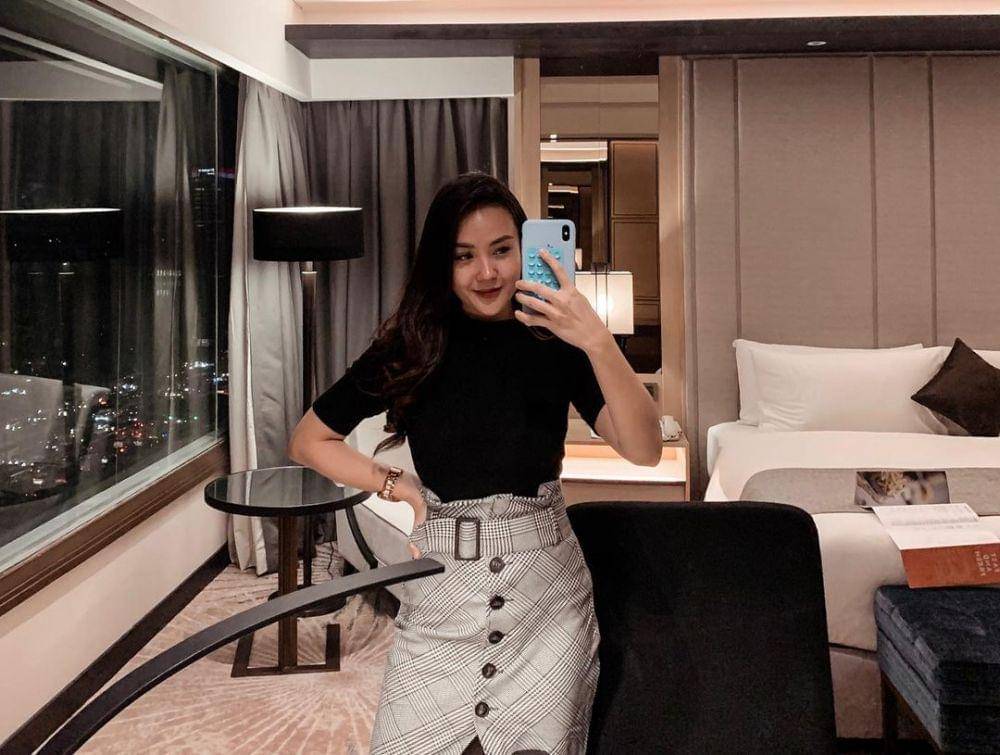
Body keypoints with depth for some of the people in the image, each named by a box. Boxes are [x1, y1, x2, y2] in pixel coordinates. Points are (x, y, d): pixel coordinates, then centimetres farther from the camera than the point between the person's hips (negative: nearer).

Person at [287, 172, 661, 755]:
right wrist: (395, 484, -5)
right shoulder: (411, 346, -2)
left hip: (547, 592, 0)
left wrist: (598, 341, -28)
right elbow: (308, 441, 7)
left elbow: (644, 450, -16)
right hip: (442, 592, 1)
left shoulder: (555, 342, -4)